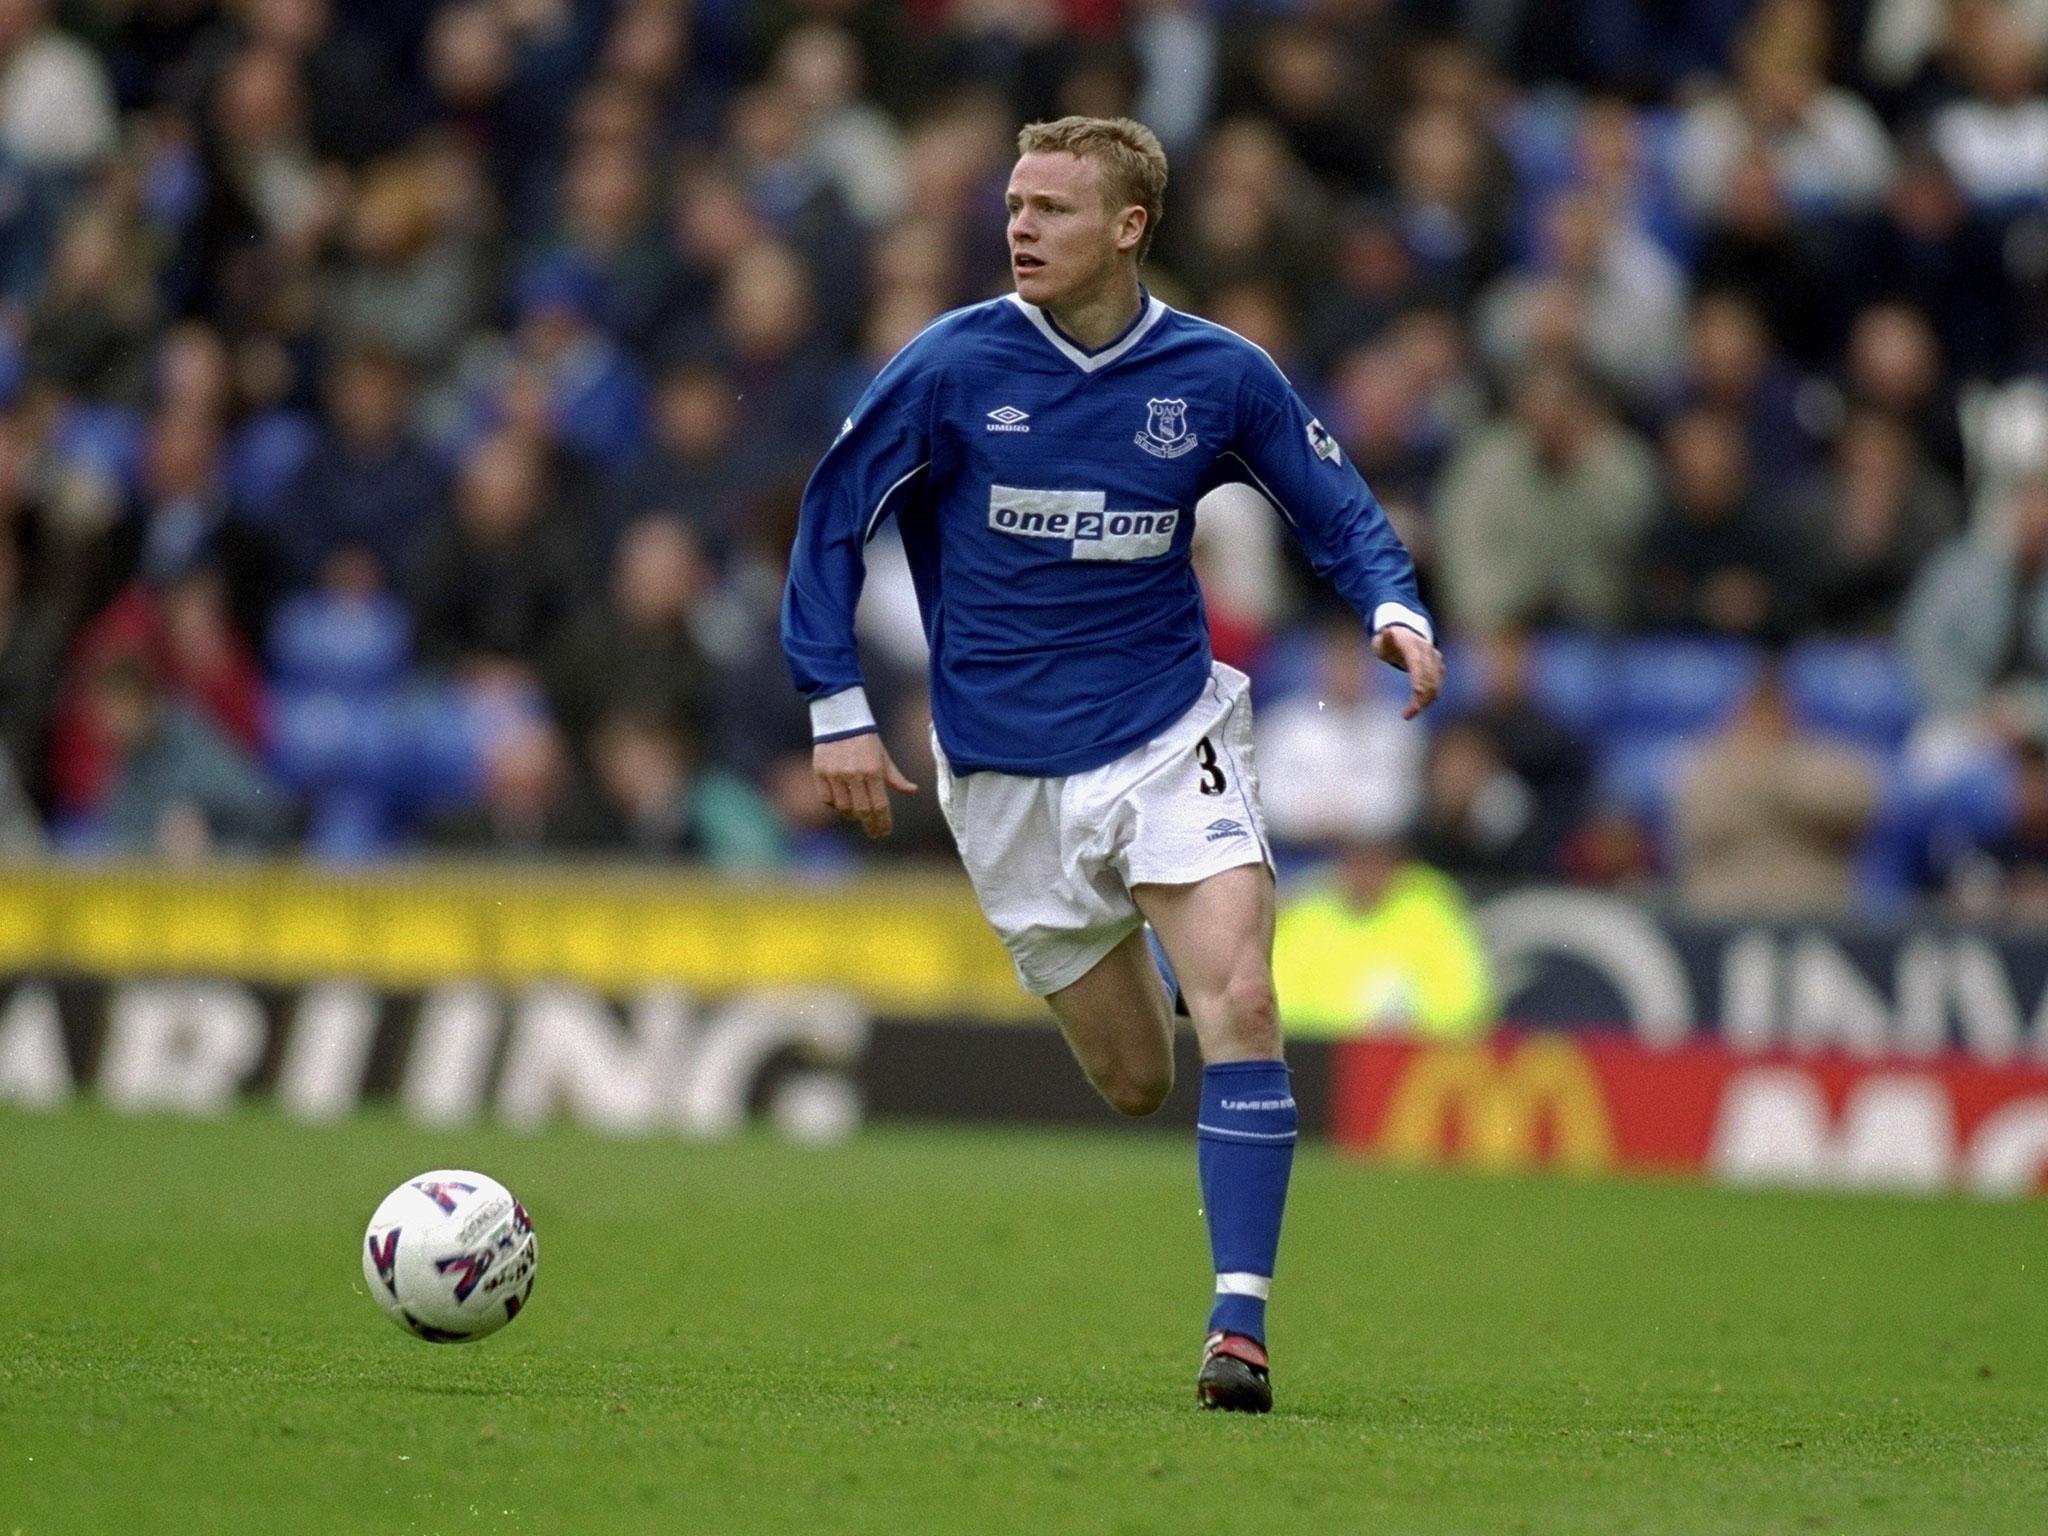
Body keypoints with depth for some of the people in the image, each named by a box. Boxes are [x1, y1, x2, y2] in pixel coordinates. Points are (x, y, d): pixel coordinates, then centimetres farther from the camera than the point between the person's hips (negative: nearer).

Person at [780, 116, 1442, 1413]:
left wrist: (1395, 610, -13)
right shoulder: (954, 365, -8)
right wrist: (836, 708, -5)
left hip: (1168, 737, 0)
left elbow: (1338, 511, 7)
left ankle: (1242, 1320, -17)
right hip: (1007, 775, 0)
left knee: (1237, 1001, -21)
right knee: (1135, 1078, 6)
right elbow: (832, 518, 0)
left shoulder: (1218, 377, -5)